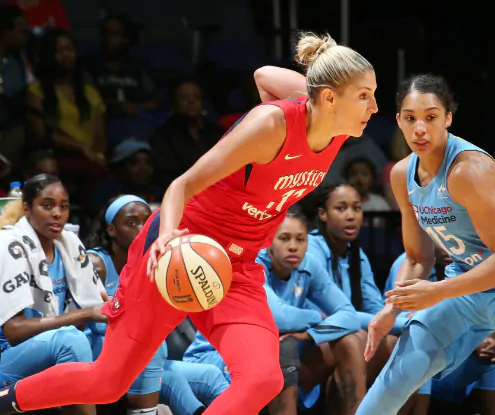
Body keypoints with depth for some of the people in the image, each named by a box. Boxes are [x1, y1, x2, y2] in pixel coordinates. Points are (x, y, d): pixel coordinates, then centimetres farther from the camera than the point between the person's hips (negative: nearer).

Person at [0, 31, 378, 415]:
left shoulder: (338, 131, -7)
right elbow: (184, 185, -22)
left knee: (263, 378, -22)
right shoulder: (273, 123, -26)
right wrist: (168, 234, -41)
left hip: (238, 271, 5)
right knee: (107, 381, 6)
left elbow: (266, 75, 12)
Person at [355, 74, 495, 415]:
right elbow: (418, 259, 6)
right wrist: (392, 310, -8)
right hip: (466, 277, 7)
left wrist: (438, 292, -32)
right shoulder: (402, 175, -4)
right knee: (409, 358, 4)